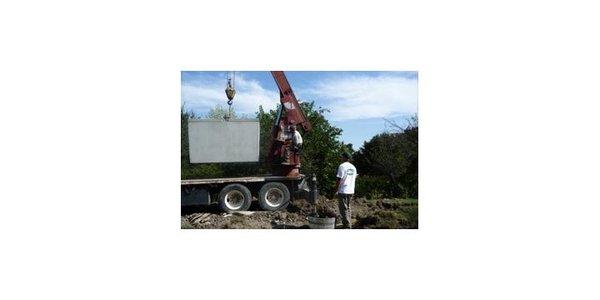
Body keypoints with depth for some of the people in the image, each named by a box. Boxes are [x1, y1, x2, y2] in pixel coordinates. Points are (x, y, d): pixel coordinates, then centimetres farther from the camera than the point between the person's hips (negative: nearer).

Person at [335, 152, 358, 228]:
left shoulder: (342, 166, -11)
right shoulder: (353, 167, 10)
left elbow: (339, 179, -14)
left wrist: (336, 190, -8)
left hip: (343, 191, -7)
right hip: (351, 191, 7)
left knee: (344, 209, -2)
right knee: (348, 207, 19)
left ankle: (347, 225, -3)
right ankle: (348, 223, 25)